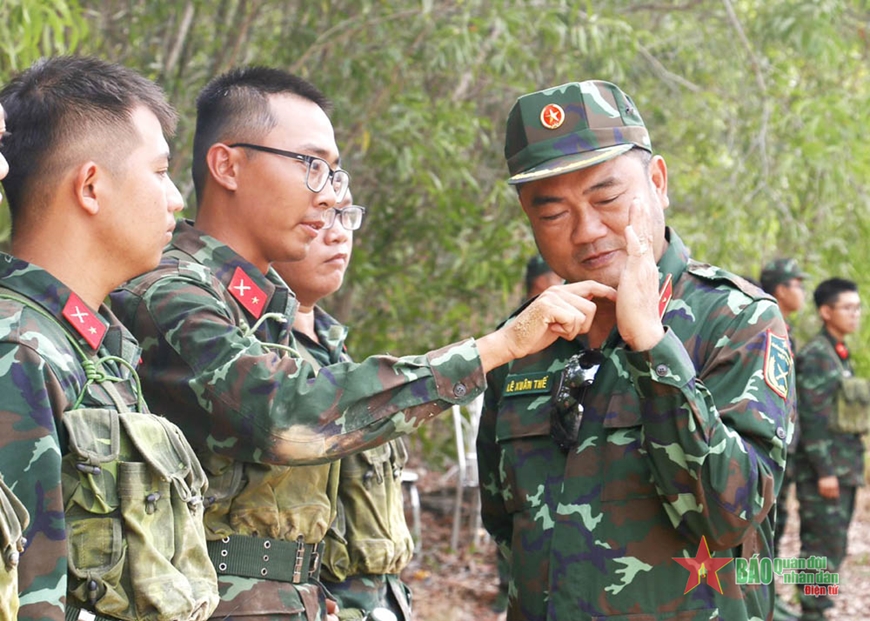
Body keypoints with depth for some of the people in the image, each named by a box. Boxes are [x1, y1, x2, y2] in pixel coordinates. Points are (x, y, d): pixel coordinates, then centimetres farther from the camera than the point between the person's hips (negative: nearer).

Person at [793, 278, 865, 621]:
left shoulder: (840, 354, 16)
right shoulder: (815, 355, -13)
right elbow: (812, 418, -18)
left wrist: (850, 468, 19)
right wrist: (824, 471, -20)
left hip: (845, 469, 9)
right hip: (824, 470, -9)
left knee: (833, 548, 11)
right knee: (824, 547, -7)